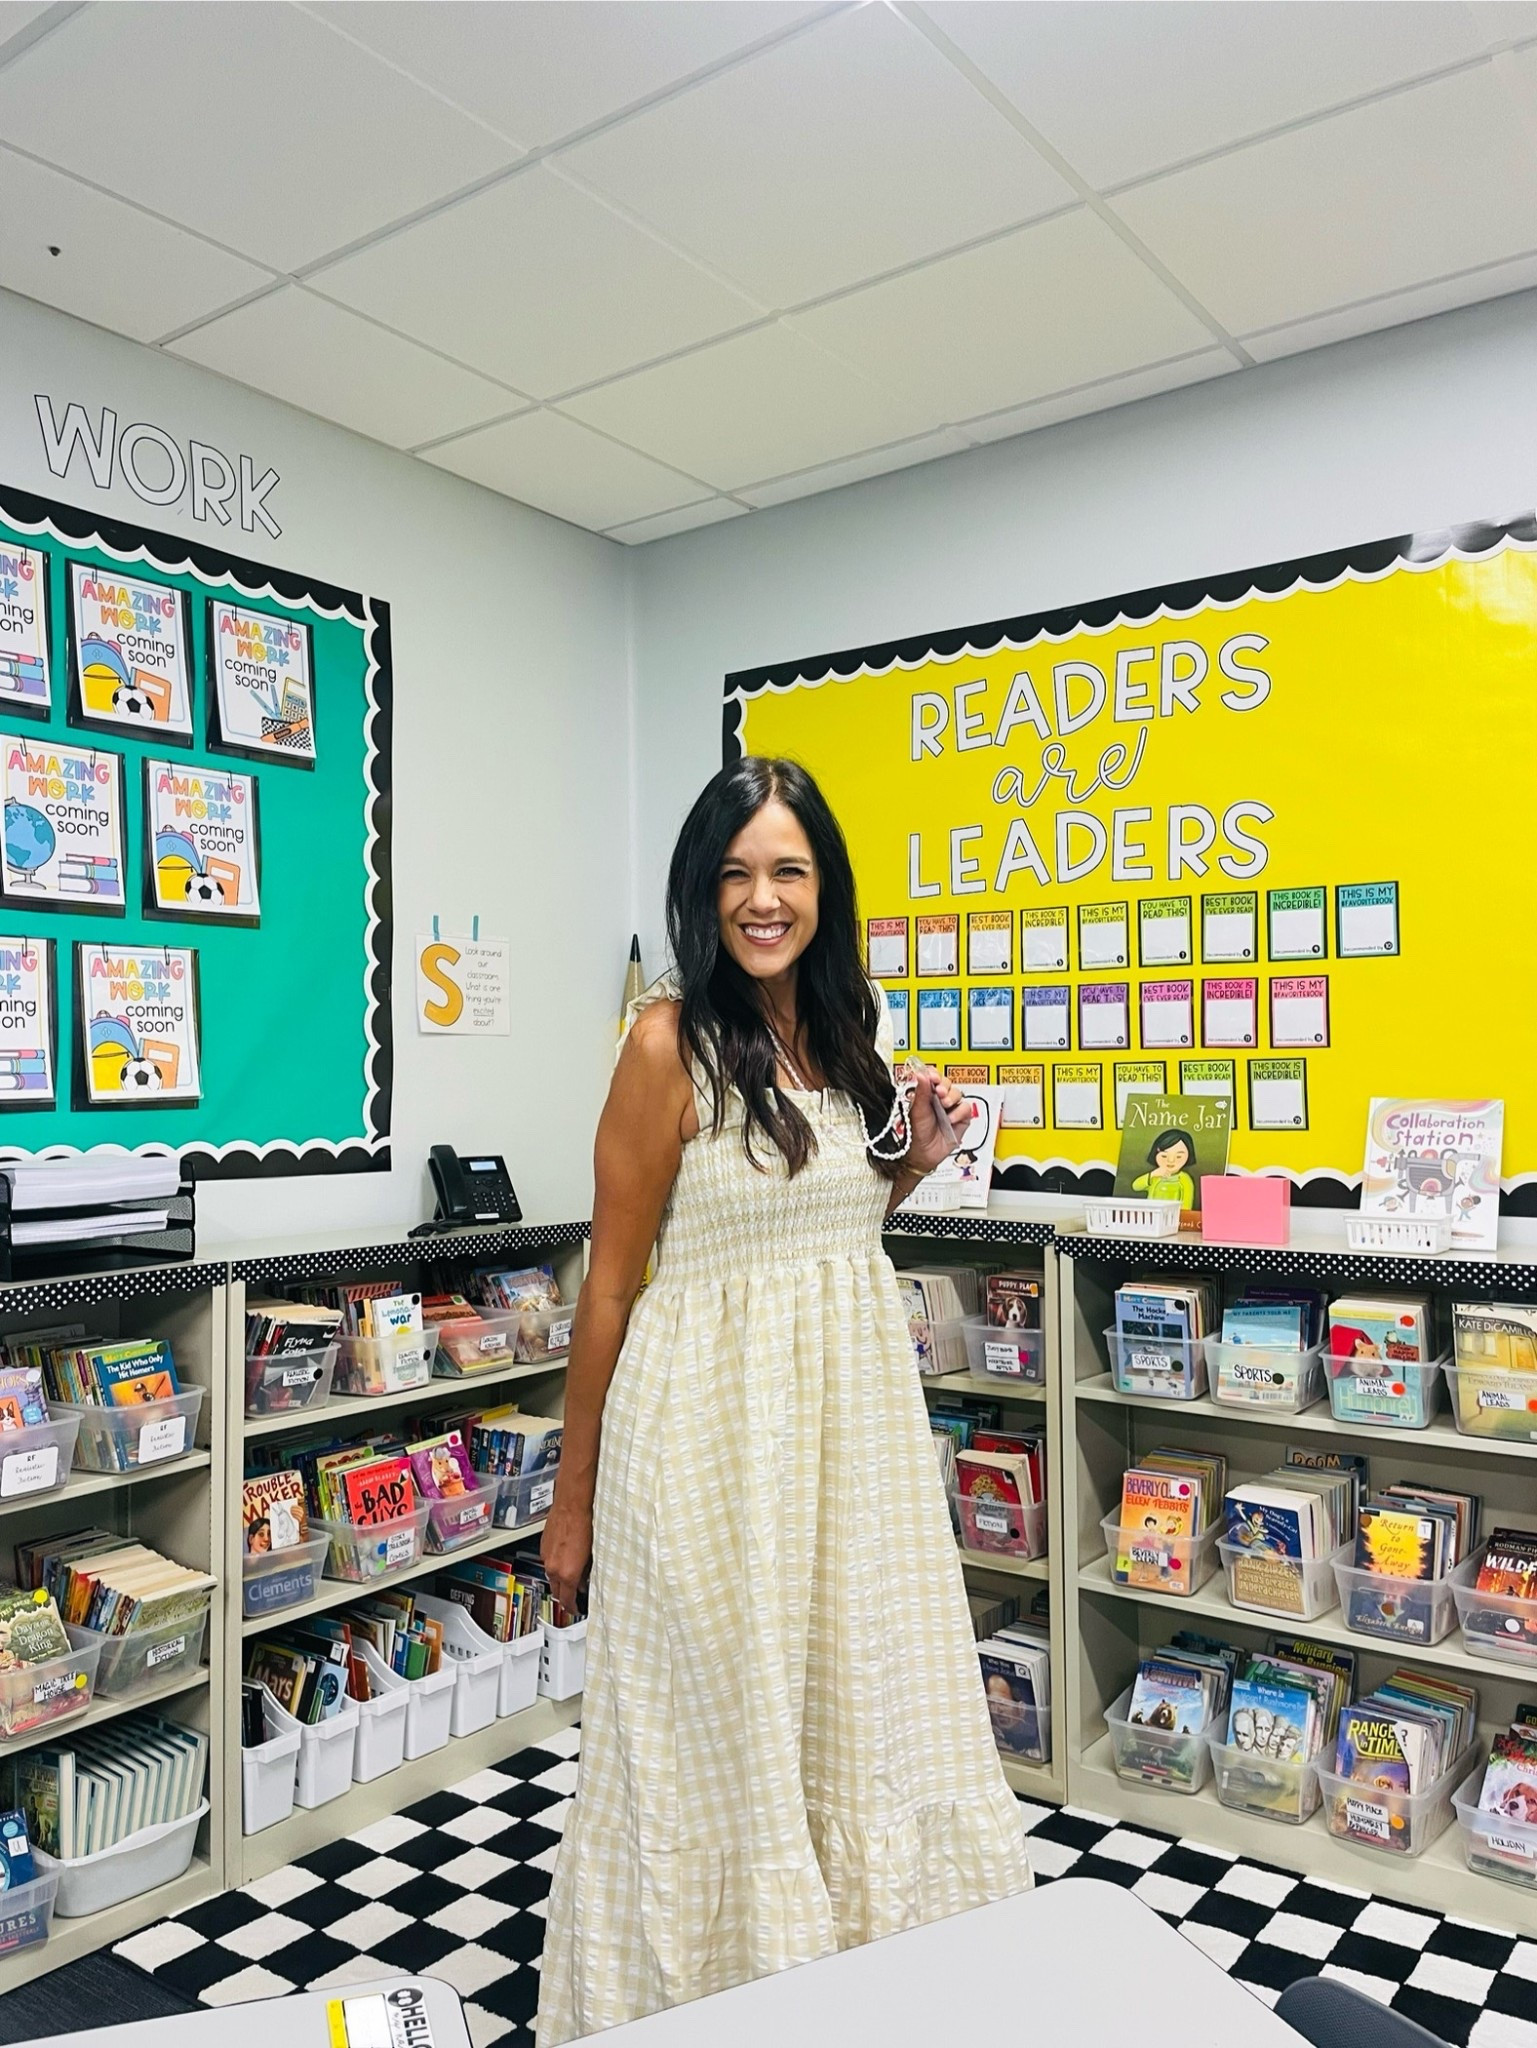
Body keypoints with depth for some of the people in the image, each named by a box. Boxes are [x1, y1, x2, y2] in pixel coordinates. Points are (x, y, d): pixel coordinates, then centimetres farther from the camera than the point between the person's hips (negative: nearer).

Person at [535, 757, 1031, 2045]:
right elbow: (612, 1279, -9)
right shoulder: (672, 1041, -13)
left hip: (857, 1405, 6)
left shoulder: (852, 1031, 6)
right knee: (722, 1730, 10)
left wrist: (917, 1159, -1)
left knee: (868, 1707, 18)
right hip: (713, 1413, -6)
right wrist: (574, 1494, -5)